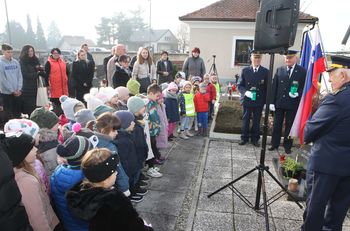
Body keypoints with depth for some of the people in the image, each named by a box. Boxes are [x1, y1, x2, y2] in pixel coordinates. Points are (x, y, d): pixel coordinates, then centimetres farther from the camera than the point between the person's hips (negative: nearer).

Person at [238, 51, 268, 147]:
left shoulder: (265, 71, 1)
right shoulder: (245, 70, 1)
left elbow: (267, 88, 2)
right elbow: (240, 85, 1)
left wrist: (267, 101, -4)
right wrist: (245, 92, -18)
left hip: (259, 101, 0)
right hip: (247, 100, 0)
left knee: (256, 121, 10)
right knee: (245, 120, 9)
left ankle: (255, 138, 24)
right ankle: (244, 138, 23)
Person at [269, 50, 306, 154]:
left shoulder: (302, 71, -1)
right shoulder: (279, 70, 6)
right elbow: (274, 87, 3)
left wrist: (298, 94, -20)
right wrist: (272, 102, -2)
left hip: (293, 104, -2)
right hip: (279, 103, 2)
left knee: (289, 126, 8)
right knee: (276, 125, 10)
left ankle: (287, 146, 20)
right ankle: (274, 144, 23)